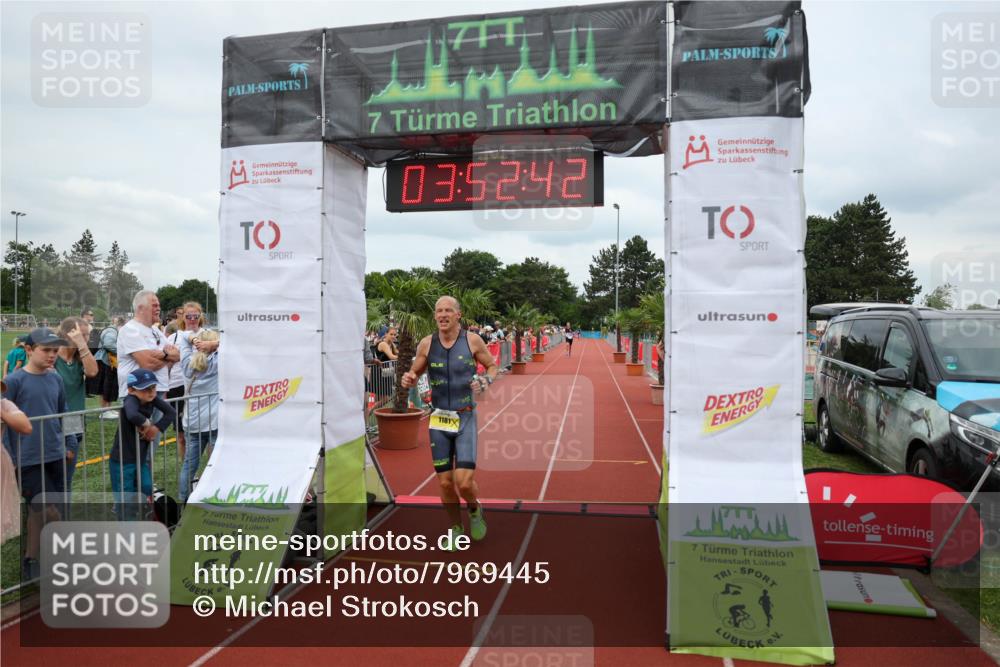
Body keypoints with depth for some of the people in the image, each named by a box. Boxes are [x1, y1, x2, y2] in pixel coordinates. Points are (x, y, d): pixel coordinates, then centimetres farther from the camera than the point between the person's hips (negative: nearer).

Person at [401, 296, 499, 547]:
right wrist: (408, 380, -13)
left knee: (464, 482, -9)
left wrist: (485, 381, -14)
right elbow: (415, 373, 10)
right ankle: (456, 528, 29)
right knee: (445, 482, 6)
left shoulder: (472, 341, -5)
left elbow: (492, 366, 7)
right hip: (439, 419, 2)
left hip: (465, 418, -2)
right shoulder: (427, 344, -2)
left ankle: (475, 509, 26)